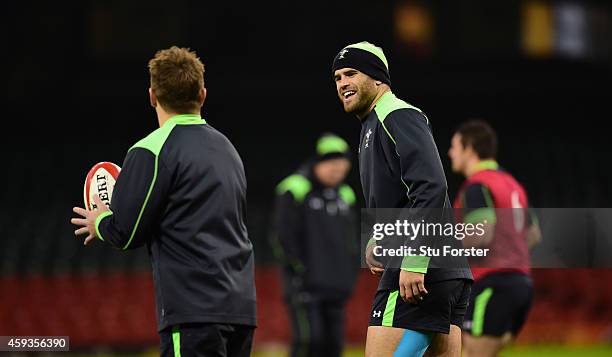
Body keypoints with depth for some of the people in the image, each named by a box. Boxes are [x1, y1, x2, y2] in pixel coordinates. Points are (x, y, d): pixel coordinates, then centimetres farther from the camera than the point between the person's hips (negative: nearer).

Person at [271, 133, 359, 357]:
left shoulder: (345, 195, 16)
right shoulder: (294, 190, -5)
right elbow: (283, 237, -8)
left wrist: (350, 274, 13)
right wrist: (298, 270, -13)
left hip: (335, 286, 6)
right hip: (305, 285, -6)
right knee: (309, 338, -18)